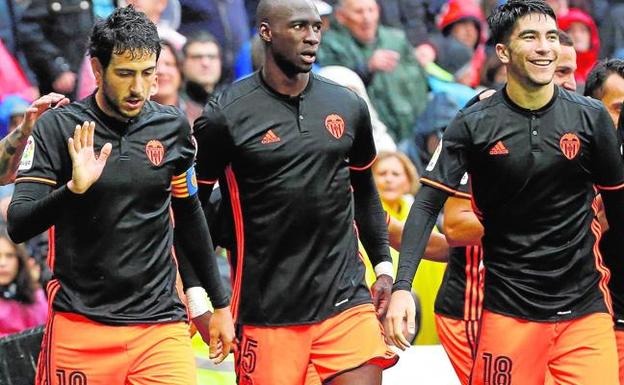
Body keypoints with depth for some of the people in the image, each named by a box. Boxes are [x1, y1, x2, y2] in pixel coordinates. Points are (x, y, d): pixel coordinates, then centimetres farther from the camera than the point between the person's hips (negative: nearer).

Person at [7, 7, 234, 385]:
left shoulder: (173, 126, 4)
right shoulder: (56, 127, -5)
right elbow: (18, 226, -11)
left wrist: (220, 304, 22)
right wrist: (74, 188, -27)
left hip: (161, 325, 2)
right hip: (80, 327, -2)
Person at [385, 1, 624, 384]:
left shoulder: (591, 117, 0)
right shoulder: (474, 125, -4)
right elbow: (428, 204, -6)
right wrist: (402, 287, -18)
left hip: (585, 308, 1)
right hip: (509, 309, -1)